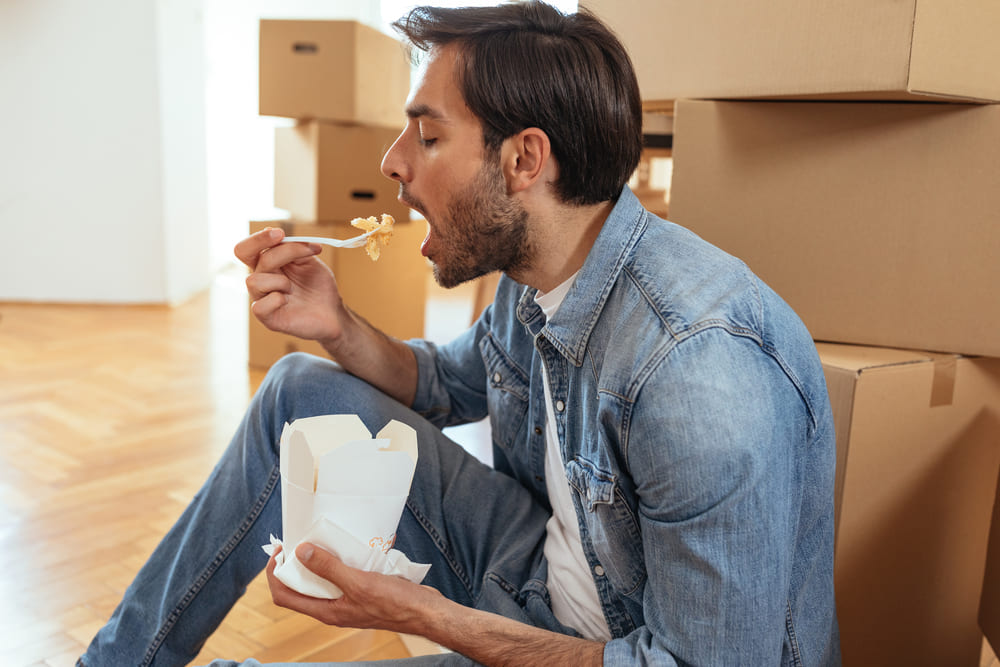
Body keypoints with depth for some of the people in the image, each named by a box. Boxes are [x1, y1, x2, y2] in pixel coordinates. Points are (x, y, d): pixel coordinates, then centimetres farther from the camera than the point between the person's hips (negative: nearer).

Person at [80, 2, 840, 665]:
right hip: (546, 573, 7)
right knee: (303, 392, 1)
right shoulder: (534, 270, -5)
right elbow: (449, 385, 13)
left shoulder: (699, 365, -34)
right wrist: (337, 328, -7)